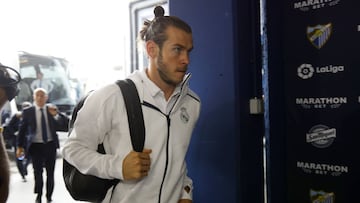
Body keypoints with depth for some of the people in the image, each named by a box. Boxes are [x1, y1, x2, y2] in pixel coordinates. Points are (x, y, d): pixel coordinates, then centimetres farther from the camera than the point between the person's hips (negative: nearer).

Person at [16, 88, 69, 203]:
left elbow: (66, 125, -5)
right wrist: (20, 146, -5)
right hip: (36, 146, -2)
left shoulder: (52, 110, 1)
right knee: (37, 172, 0)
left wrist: (56, 114, -21)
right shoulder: (28, 112, -2)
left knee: (50, 173, 10)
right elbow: (22, 130, 1)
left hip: (51, 145, 2)